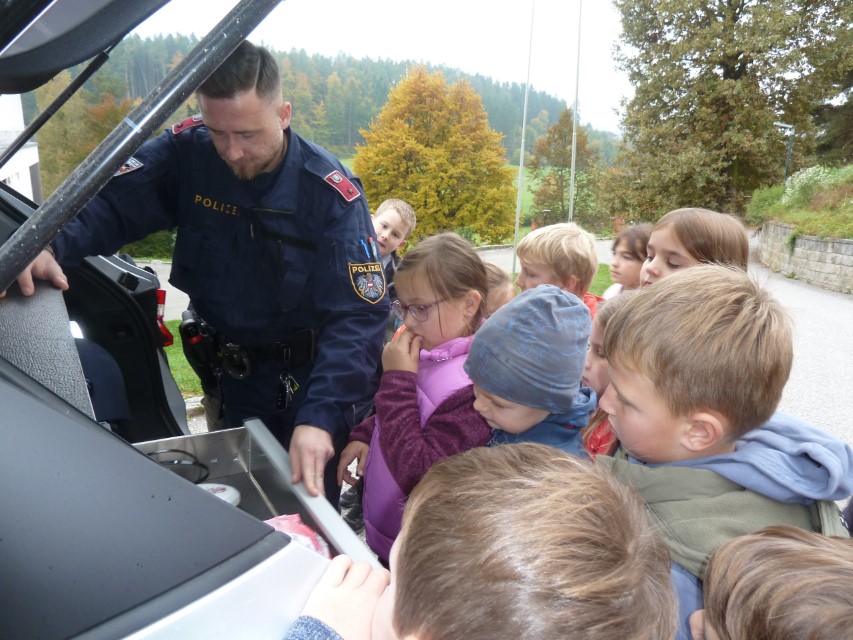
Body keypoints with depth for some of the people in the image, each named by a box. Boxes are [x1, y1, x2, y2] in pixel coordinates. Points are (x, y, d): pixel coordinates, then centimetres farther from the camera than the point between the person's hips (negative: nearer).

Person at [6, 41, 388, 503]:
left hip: (307, 374, -3)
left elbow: (358, 315, -28)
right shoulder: (188, 152, -12)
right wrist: (48, 245, -38)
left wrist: (320, 416, -40)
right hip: (230, 368, 4)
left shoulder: (332, 196, -23)